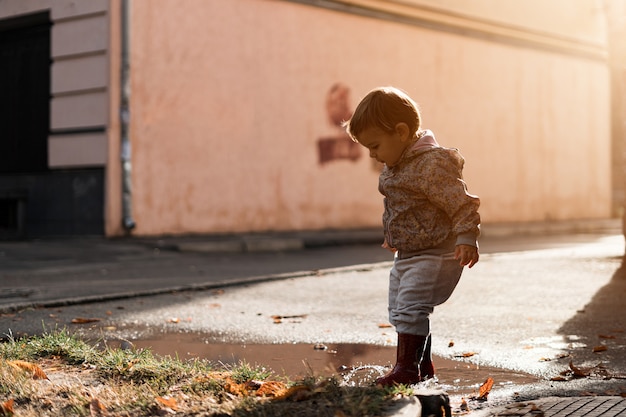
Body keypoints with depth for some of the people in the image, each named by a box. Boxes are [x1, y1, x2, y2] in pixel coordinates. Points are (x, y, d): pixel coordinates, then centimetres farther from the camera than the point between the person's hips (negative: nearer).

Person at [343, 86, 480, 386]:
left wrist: (466, 239, -30)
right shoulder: (394, 165, 8)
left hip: (435, 255, -10)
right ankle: (423, 366, 25)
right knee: (399, 309, 14)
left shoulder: (433, 164, -22)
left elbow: (462, 203, -23)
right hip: (405, 254, 10)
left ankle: (407, 369, -6)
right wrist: (392, 236, 32)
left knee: (409, 308, -16)